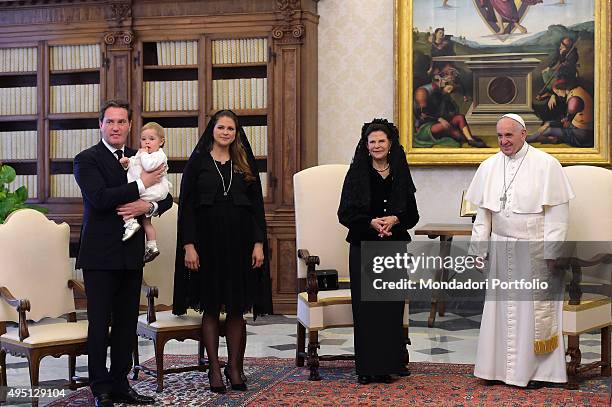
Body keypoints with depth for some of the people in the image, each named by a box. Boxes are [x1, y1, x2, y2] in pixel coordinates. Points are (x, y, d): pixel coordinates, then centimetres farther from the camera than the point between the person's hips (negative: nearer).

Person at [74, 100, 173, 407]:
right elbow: (99, 198, -19)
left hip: (131, 254, 6)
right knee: (99, 323, -1)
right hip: (100, 255, -5)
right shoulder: (87, 160, -4)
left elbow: (166, 197, 13)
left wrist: (148, 206, -9)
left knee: (127, 322, 9)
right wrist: (141, 185, -15)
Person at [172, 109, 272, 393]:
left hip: (239, 241, 2)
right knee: (211, 308, 3)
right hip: (208, 240, -2)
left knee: (237, 309, 4)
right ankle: (214, 369, 11)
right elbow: (186, 206, -1)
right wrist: (188, 245, -10)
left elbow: (257, 205, 8)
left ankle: (235, 368, 14)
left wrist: (259, 243, -2)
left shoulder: (245, 164, 10)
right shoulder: (198, 162, 2)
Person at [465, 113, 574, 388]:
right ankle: (502, 365, 16)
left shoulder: (546, 165, -7)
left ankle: (536, 370, 11)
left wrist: (551, 251, -12)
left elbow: (557, 211, -8)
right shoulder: (489, 167, 7)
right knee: (501, 308, 7)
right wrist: (479, 248, 7)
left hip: (534, 250, -4)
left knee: (535, 310, 0)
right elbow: (483, 212, 11)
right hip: (501, 249, 4)